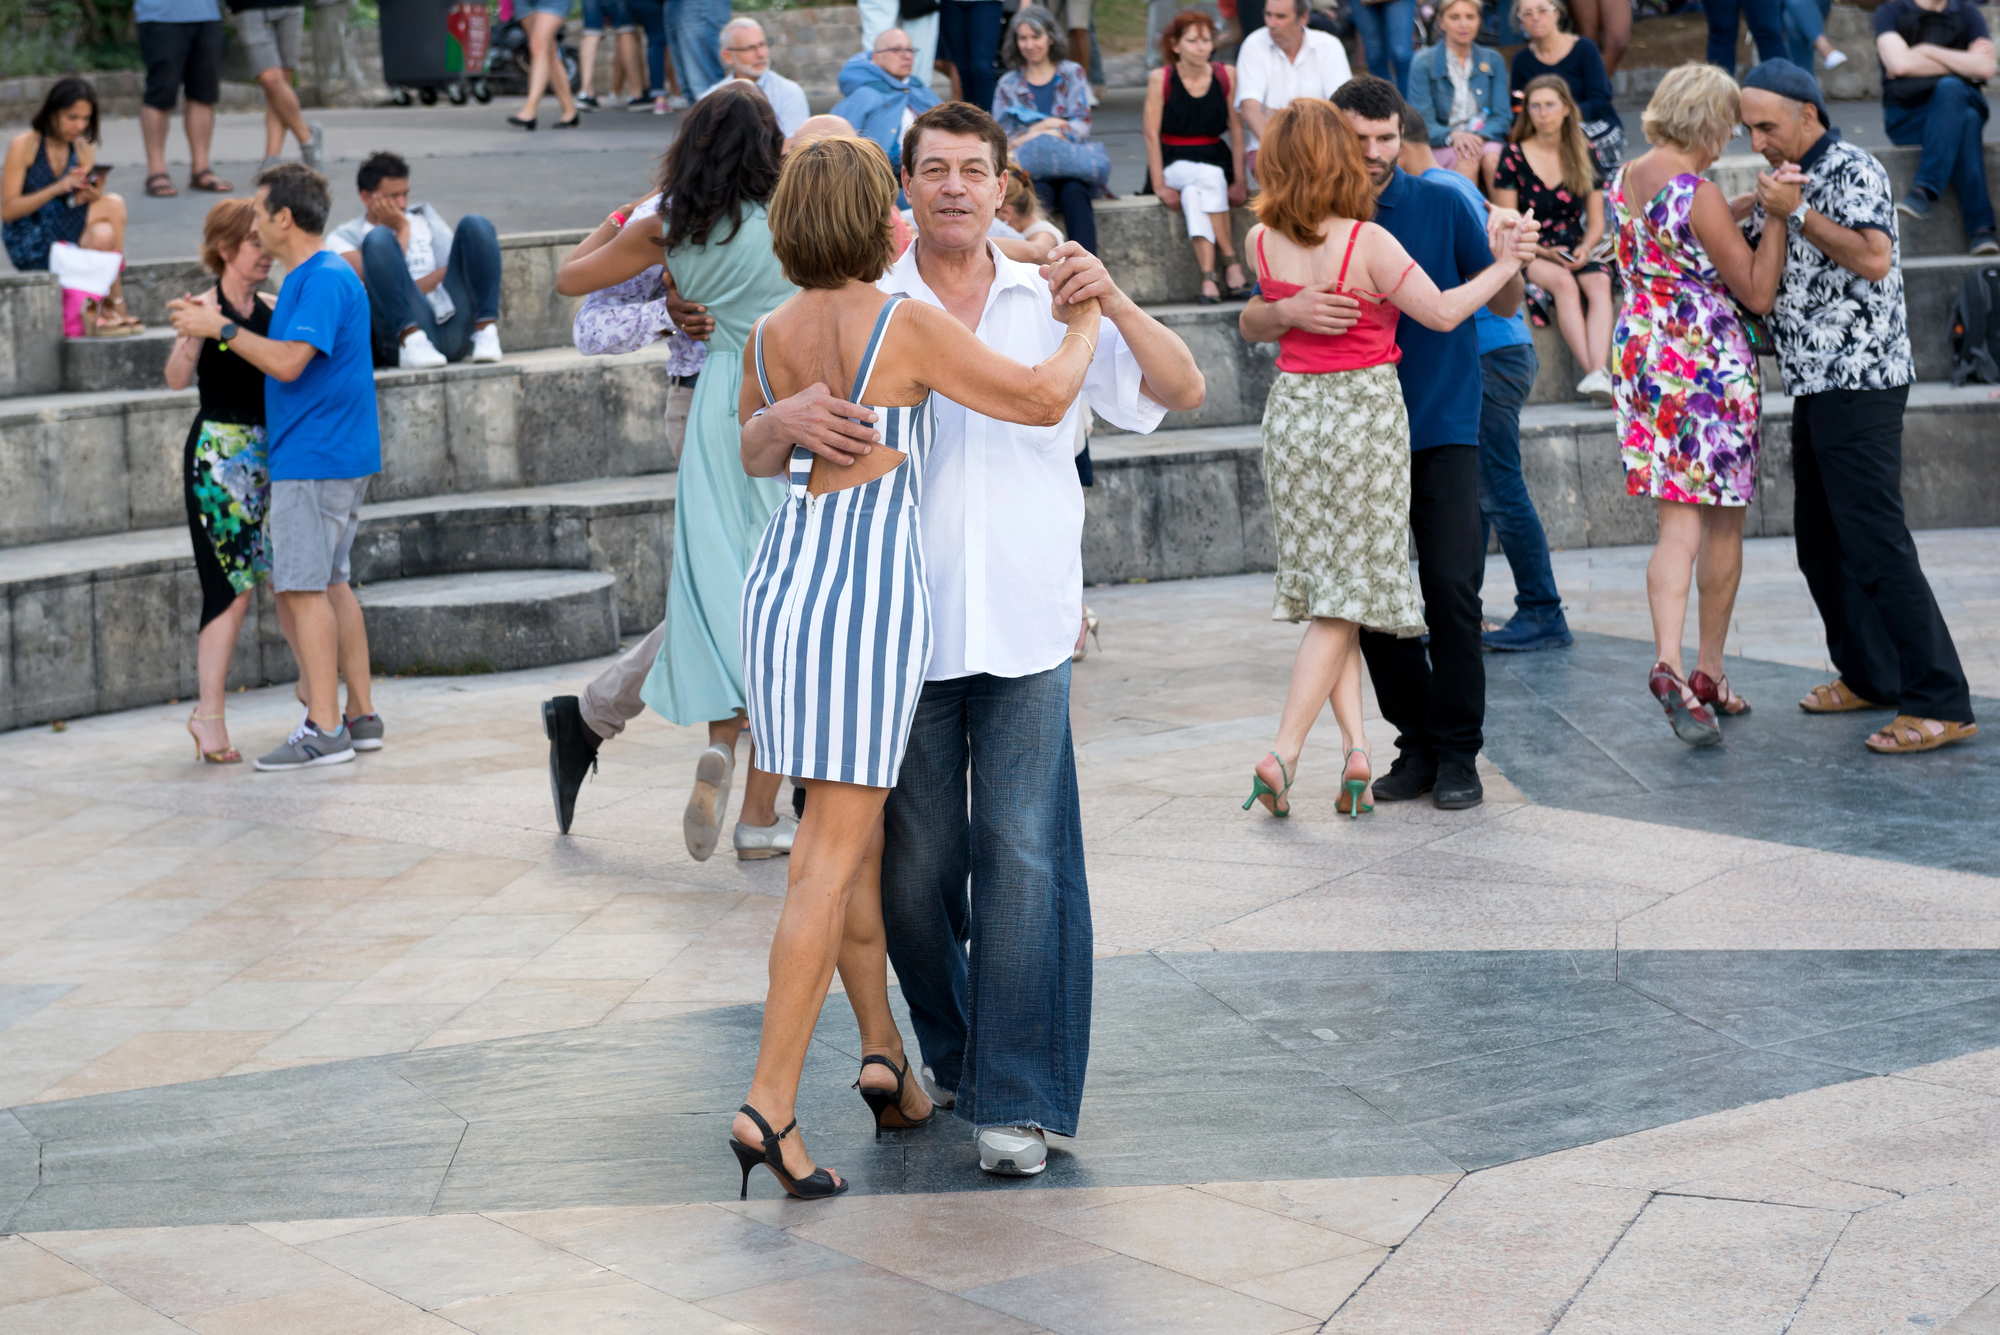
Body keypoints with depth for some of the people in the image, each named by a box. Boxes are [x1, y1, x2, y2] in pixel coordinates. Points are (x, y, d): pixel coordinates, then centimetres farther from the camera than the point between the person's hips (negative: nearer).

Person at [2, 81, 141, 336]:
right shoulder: (24, 145, -9)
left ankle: (94, 313, -19)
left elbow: (82, 209, 6)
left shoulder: (83, 149, 8)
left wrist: (93, 196, -19)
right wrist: (58, 188, -24)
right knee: (113, 205, -24)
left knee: (103, 235, -29)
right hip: (28, 243, -5)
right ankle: (116, 306, -15)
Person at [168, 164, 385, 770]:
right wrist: (211, 323, 19)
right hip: (332, 457, 10)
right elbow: (283, 356, 21)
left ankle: (324, 730, -9)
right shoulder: (306, 279, 16)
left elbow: (288, 362, -24)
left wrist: (223, 328, -15)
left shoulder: (325, 280, -16)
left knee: (303, 588, -9)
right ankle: (360, 716, 18)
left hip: (315, 459, -10)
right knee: (326, 584, 14)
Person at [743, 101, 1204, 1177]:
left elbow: (1181, 390, 0)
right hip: (903, 629, 1)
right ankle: (951, 1055, 29)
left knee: (1022, 855, -6)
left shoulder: (1052, 304, 6)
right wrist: (790, 415, -24)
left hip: (1024, 624, 0)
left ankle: (1019, 1099, -1)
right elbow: (751, 447, 0)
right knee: (915, 866, 6)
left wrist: (1112, 300, -17)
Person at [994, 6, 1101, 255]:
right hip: (1032, 172, 0)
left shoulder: (1073, 74, 13)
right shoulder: (1008, 85, 16)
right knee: (1038, 195, -35)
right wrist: (1048, 126, -9)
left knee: (1073, 192, -35)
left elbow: (1081, 126, 0)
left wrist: (1031, 136, -12)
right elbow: (1000, 139, 7)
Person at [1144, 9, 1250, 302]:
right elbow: (1151, 134, -6)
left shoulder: (1226, 75, 3)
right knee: (1210, 179, -33)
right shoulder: (1160, 79, -3)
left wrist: (1240, 179, -10)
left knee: (1194, 193, -32)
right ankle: (1232, 263, -33)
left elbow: (1236, 129, 0)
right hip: (1173, 164, -1)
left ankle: (1208, 276, -38)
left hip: (1215, 160, 1)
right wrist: (1159, 184, -15)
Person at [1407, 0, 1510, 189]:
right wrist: (1453, 136, -25)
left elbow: (1501, 117, 6)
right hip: (1441, 146, -2)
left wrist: (1479, 137, -16)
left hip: (1485, 140, 2)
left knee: (1493, 159, -34)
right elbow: (1422, 122, -4)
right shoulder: (1424, 65, 3)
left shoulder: (1493, 61, 12)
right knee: (1468, 161, -36)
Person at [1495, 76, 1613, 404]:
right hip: (1529, 254, -2)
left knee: (1600, 282, -31)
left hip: (1575, 251, 2)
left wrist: (1585, 249, -11)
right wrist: (1543, 252, -15)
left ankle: (1599, 373, -50)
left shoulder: (1584, 156, 12)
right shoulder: (1514, 157, 4)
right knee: (1563, 281, -35)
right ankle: (1593, 373, -44)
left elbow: (1596, 221, 11)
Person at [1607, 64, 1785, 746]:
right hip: (1707, 363, -6)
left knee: (1679, 523, 0)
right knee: (1724, 523, 10)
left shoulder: (1624, 180, 6)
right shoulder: (1700, 195, -17)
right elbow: (1757, 293, -12)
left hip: (1641, 355, 6)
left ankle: (1669, 663, -19)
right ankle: (1710, 670, 19)